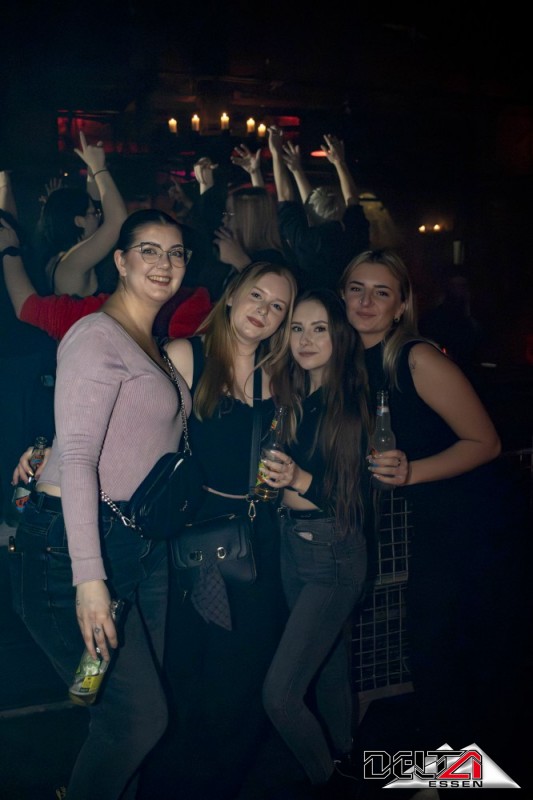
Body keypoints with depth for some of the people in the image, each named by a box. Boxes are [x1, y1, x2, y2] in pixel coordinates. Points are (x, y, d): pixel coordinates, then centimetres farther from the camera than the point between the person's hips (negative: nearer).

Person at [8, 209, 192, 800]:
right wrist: (88, 576, -25)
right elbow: (76, 457, -20)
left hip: (141, 546, 9)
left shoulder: (154, 345, 17)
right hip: (77, 546, -8)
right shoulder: (97, 335, -12)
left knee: (138, 714, 13)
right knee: (140, 715, -6)